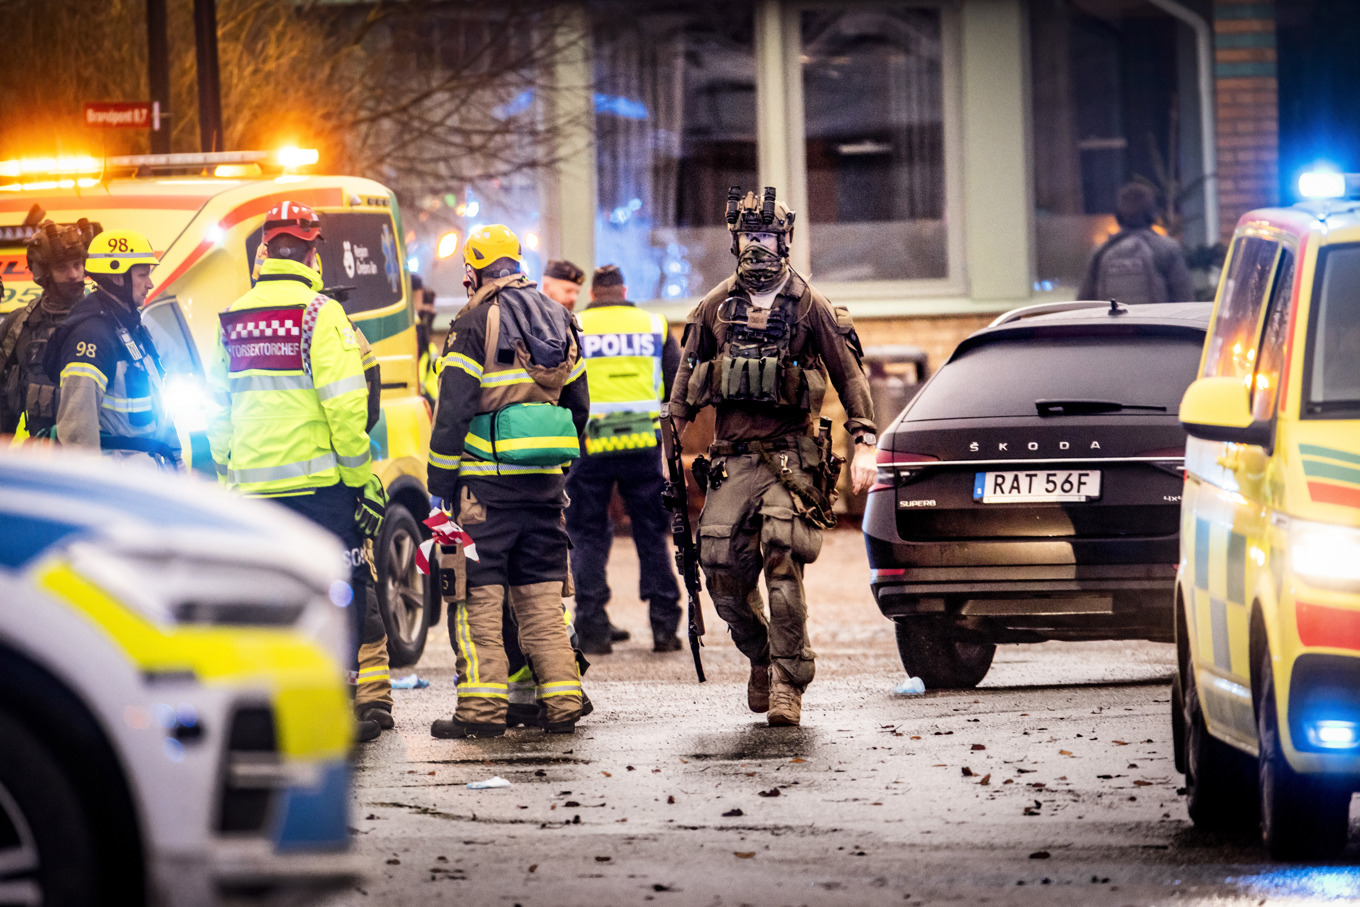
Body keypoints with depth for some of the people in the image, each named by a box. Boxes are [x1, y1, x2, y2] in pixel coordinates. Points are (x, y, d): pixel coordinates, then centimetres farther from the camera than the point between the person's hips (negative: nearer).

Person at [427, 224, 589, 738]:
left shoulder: (476, 323, -7)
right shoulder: (559, 320, 13)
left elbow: (453, 410, -11)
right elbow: (578, 405, 19)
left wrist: (439, 484, -6)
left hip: (487, 480, -6)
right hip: (545, 483, 6)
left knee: (477, 595, -3)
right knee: (541, 595, 11)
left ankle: (482, 707, -8)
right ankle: (561, 703, 7)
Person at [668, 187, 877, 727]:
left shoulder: (809, 307, 3)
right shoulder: (715, 307, 12)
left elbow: (849, 375, 5)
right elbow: (687, 377, 18)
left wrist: (864, 444, -4)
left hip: (790, 455, -3)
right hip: (731, 458, 3)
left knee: (783, 565, -16)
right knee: (722, 573, -5)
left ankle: (787, 683, -11)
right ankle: (761, 656, 20)